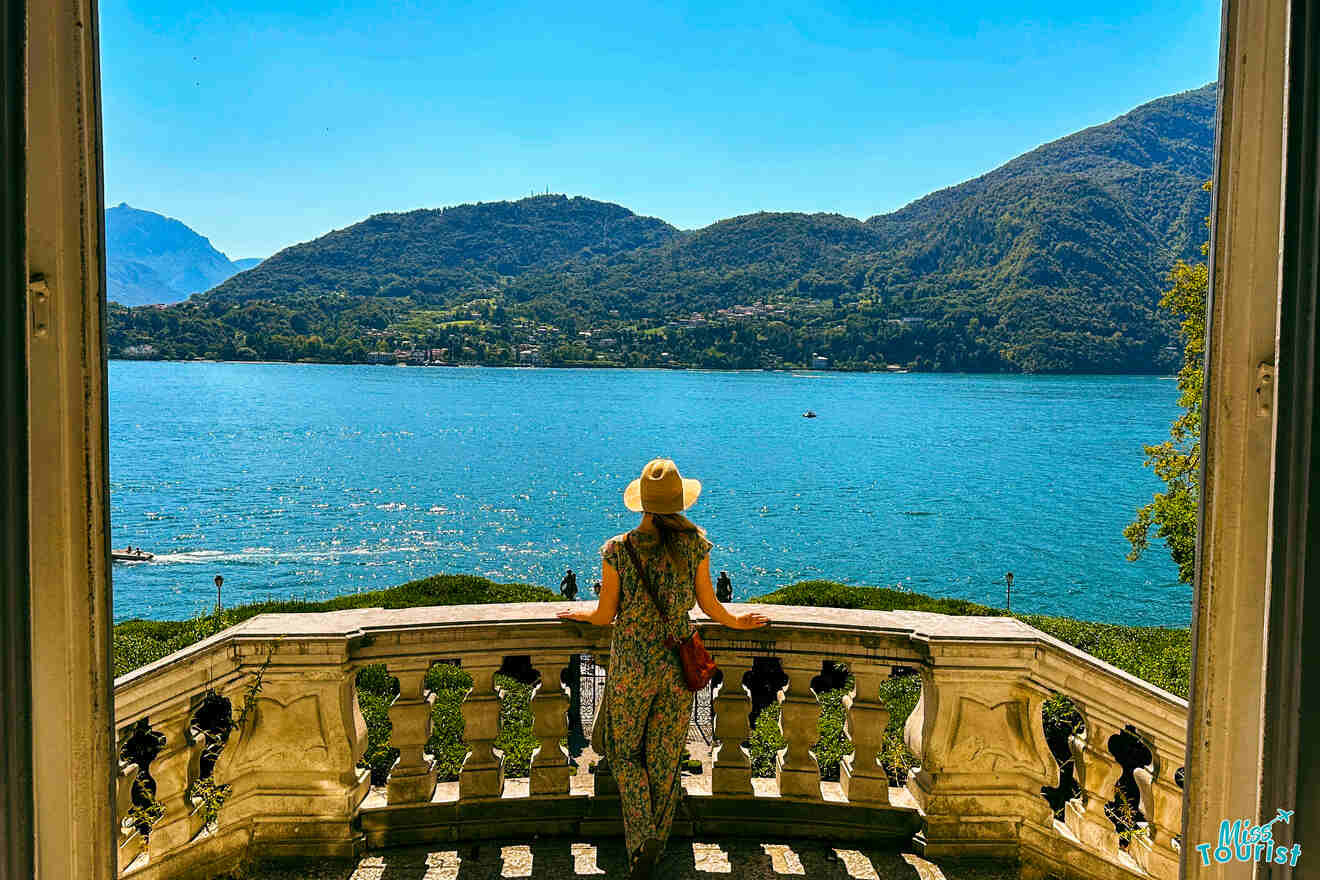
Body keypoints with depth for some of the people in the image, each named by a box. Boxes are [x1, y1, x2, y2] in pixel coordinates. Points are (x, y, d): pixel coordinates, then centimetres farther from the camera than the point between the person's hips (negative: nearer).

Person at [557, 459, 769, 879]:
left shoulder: (617, 550, -15)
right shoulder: (695, 544, -10)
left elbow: (606, 615, -6)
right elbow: (709, 605, 0)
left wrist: (578, 613, 17)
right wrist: (735, 622, 21)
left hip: (631, 664, -2)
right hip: (678, 663, 2)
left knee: (624, 750, 18)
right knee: (665, 756, 17)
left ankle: (643, 835, 2)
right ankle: (655, 842, 30)